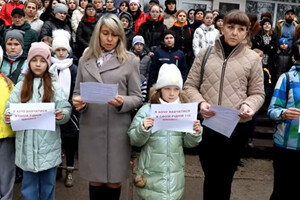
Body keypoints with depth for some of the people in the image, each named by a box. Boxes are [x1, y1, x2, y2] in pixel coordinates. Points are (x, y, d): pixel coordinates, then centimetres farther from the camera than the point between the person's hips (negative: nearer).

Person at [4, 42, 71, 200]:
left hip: (49, 143, -1)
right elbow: (10, 108, 3)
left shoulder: (54, 87, 3)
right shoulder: (20, 87, 6)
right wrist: (8, 117, -19)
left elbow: (66, 109, -2)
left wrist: (62, 115, -24)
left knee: (48, 183, 12)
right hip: (27, 144, 1)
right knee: (29, 184, 13)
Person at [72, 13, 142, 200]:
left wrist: (122, 102, -20)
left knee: (114, 180, 9)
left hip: (117, 129, -2)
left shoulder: (130, 60, 1)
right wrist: (77, 101, -11)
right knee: (95, 180, 13)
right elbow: (77, 91, 12)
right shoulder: (85, 60, 9)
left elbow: (137, 97, 0)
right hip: (90, 128, 2)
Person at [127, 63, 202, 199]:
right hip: (151, 172, -2)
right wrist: (143, 129, -24)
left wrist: (195, 134, -14)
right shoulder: (147, 110, -7)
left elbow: (188, 143, 5)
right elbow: (134, 140, -6)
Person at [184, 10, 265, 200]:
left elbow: (257, 93, 5)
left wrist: (248, 105, -17)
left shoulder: (253, 58, 1)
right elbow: (190, 85, 5)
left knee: (225, 177, 15)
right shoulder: (205, 53, 3)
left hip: (237, 126, 0)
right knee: (210, 175, 15)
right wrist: (200, 102, -14)